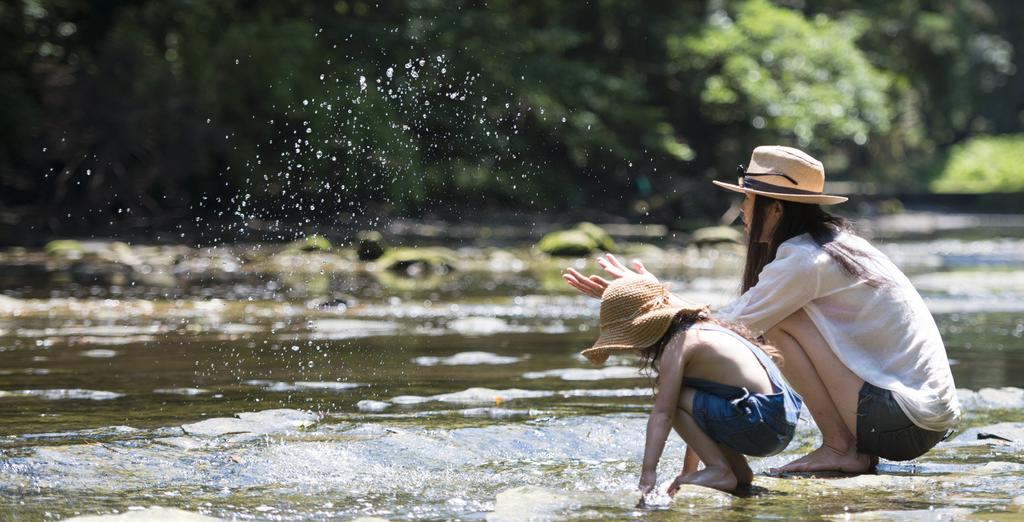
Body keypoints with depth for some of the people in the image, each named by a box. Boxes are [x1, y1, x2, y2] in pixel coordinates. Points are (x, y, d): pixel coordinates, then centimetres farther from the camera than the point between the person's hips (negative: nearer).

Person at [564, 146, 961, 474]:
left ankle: (840, 448, -6)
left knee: (780, 322, -8)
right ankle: (859, 451, 12)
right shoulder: (836, 244, 15)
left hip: (905, 422, -9)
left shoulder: (805, 262, -14)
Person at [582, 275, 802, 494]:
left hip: (762, 424, -10)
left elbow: (662, 413, -17)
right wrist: (688, 471, 30)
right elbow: (698, 414, 27)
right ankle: (738, 470, 16)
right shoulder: (701, 328, 20)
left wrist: (647, 473, -21)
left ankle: (720, 471, -9)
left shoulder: (677, 345, -9)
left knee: (672, 400, -10)